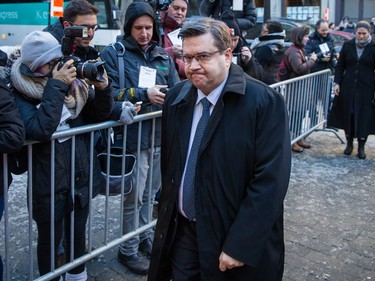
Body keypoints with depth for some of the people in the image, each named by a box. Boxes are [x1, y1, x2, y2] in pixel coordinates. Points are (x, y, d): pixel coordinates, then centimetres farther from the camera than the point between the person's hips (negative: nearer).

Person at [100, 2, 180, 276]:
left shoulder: (163, 55, 9)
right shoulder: (113, 54, -4)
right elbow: (109, 94, -12)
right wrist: (144, 94, -20)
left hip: (160, 136, 5)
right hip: (133, 137, -4)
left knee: (150, 194, 17)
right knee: (134, 198, 4)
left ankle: (145, 238, 37)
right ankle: (128, 250, 23)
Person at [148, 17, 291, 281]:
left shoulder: (265, 102, -17)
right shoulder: (176, 97, 1)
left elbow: (270, 180, -21)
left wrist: (239, 246, -21)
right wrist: (167, 215, 9)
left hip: (233, 237, -4)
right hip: (181, 234, 5)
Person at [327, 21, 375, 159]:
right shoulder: (348, 45, 3)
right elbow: (340, 66, 8)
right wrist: (337, 83, -1)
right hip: (348, 87, 2)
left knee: (364, 117, 1)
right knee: (348, 115, 7)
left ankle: (361, 147, 14)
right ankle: (349, 143, 24)